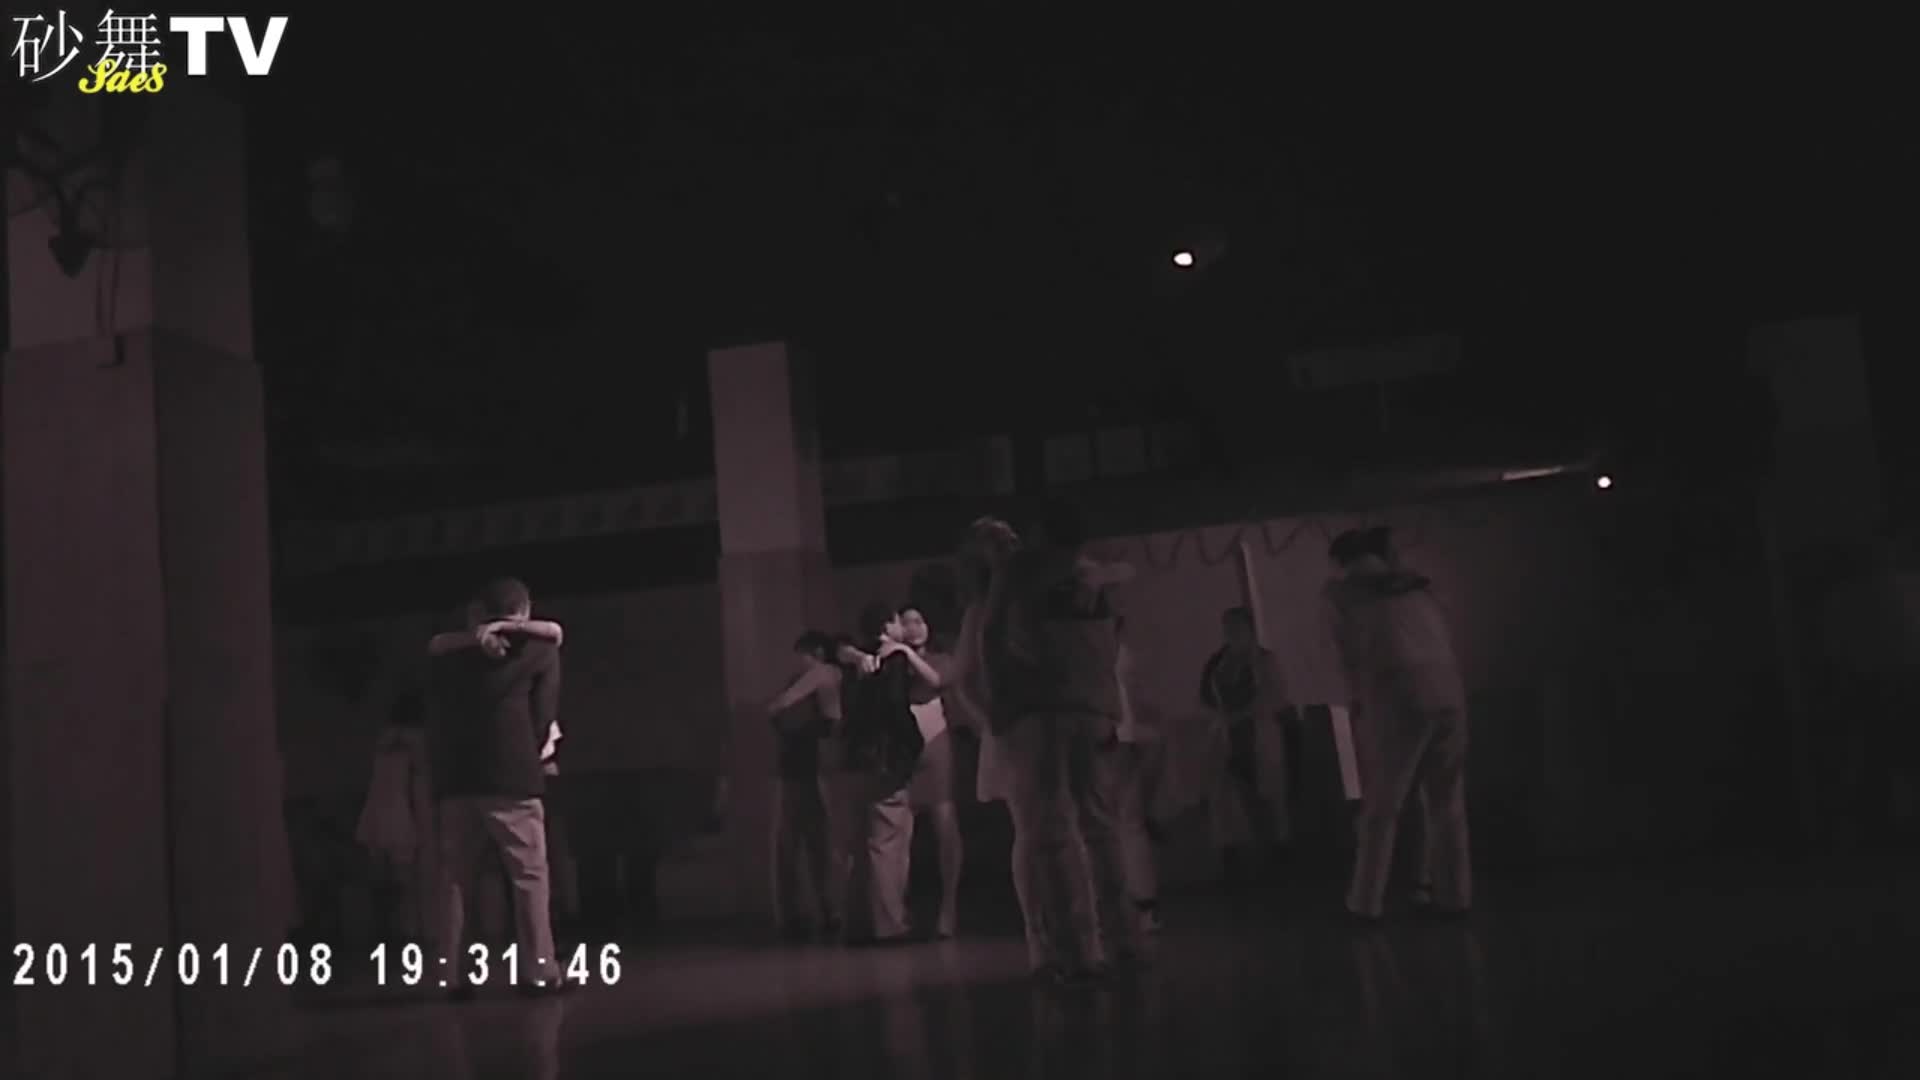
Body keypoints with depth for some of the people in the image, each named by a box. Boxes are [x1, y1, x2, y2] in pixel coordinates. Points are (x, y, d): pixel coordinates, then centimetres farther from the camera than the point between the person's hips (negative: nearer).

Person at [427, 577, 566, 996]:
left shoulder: (449, 657, 15)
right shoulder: (539, 650, 5)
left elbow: (434, 722, 13)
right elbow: (543, 717, 3)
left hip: (455, 781, 4)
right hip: (512, 778, -3)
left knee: (454, 880, 10)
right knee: (529, 877, 3)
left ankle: (455, 975, 9)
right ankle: (537, 970, 1)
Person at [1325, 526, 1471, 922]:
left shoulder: (1341, 591, 12)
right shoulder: (1413, 583, 24)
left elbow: (1351, 654, 12)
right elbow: (1445, 638, 18)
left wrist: (1360, 701, 25)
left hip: (1399, 696, -4)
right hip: (1447, 688, 4)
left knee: (1381, 807, 5)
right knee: (1447, 803, 13)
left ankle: (1367, 902, 10)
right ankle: (1454, 896, 15)